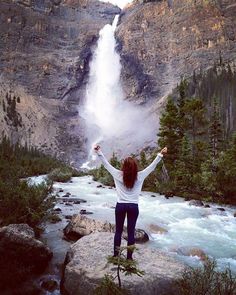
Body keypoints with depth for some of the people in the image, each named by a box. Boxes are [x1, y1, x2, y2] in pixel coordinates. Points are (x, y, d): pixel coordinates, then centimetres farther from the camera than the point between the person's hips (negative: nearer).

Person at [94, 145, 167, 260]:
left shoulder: (118, 175, -10)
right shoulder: (139, 176, -9)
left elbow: (106, 164, -7)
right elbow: (152, 166, -3)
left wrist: (99, 152, -7)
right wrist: (160, 155, 0)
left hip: (120, 206, 0)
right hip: (133, 207, 0)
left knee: (118, 231, 11)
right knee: (131, 232, 7)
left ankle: (116, 256, 19)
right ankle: (129, 257, 14)